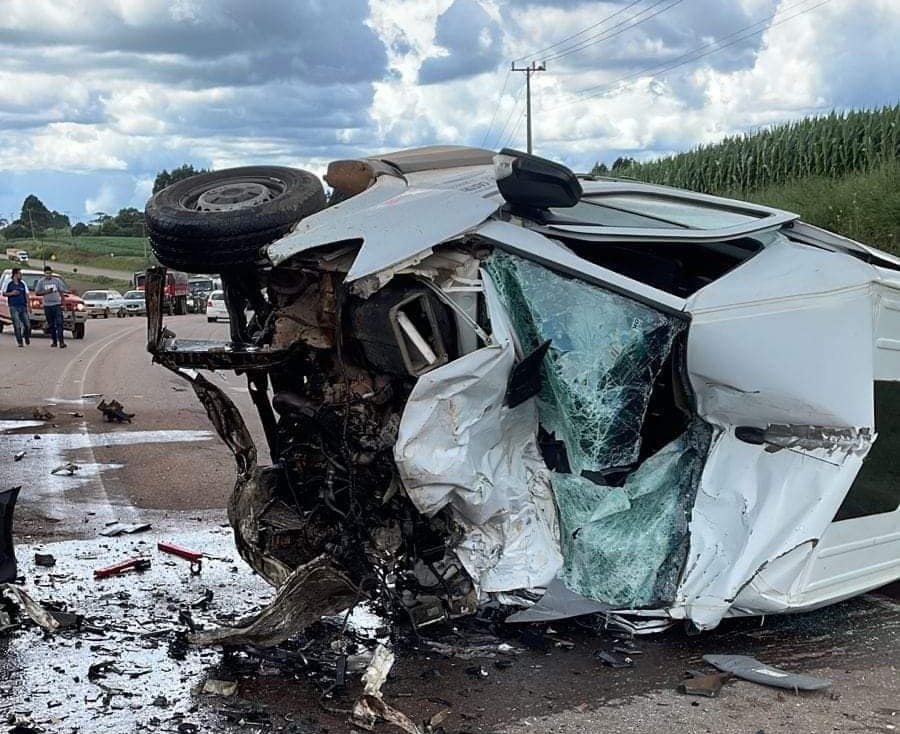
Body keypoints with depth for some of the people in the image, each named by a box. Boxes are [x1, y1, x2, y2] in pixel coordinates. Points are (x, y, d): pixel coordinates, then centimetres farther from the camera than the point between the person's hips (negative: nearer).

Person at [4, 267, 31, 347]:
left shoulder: (23, 284, 9)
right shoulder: (9, 284, 0)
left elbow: (26, 295, 12)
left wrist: (29, 306, 8)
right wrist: (11, 293, -12)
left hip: (23, 307, 3)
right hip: (14, 307, -3)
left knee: (28, 325, 0)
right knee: (17, 325, -5)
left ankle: (27, 338, 25)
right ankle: (20, 342, 0)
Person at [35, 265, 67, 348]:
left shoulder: (57, 280, 4)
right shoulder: (41, 281, 5)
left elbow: (61, 292, 7)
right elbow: (37, 292, 3)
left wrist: (62, 303, 0)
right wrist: (46, 292, -13)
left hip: (57, 304, -2)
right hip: (47, 305, 2)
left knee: (59, 323, -11)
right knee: (51, 324, 6)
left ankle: (61, 341, -16)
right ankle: (54, 341, 13)